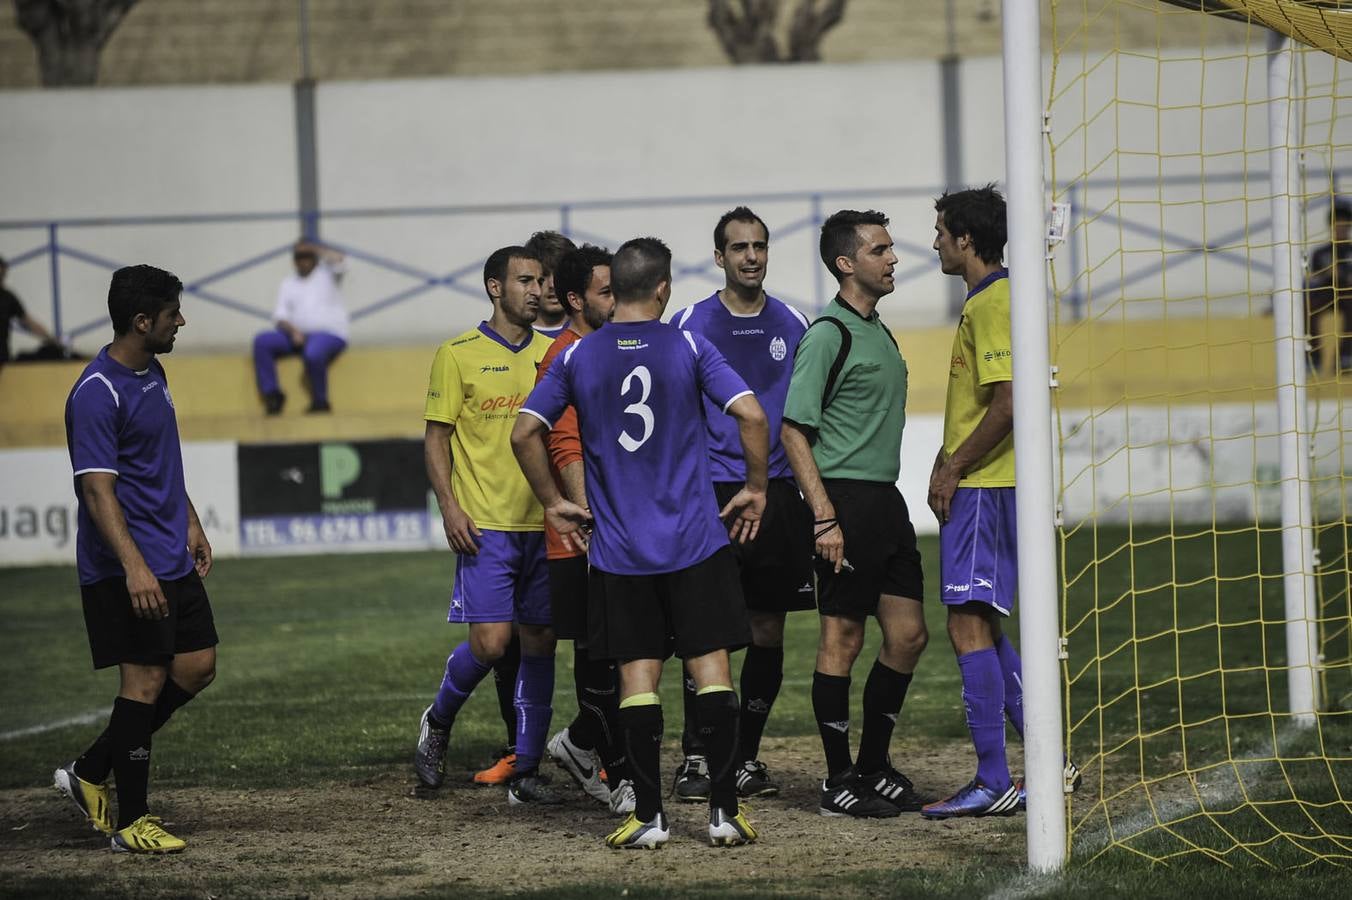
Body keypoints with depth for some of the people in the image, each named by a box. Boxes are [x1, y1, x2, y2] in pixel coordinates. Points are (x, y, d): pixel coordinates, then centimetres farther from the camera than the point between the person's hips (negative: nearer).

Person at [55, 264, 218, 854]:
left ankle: (91, 773, 19)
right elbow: (98, 490, -24)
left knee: (197, 667, 9)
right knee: (145, 680, -6)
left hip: (172, 560, 9)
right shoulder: (97, 393, -18)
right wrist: (134, 568, -31)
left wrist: (190, 522, 23)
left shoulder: (153, 373, 12)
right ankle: (129, 822, 3)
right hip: (125, 569, -9)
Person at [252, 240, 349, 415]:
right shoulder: (288, 283, 20)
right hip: (297, 335, 5)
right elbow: (280, 317, 10)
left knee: (313, 354, -38)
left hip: (329, 334, -5)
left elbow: (338, 259, -12)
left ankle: (320, 402, -18)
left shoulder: (326, 274, 12)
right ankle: (272, 393, -15)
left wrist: (314, 248, 2)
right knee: (261, 341, -18)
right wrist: (293, 331, -11)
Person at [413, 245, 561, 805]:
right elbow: (436, 438, -1)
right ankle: (438, 722, 16)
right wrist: (449, 506, -12)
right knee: (489, 642, -12)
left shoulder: (552, 354, 10)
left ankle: (526, 771, 10)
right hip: (486, 527, -4)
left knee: (540, 643, 4)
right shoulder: (459, 355, -2)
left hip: (543, 523, 4)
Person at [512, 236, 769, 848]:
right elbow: (752, 415, -11)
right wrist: (755, 489, 2)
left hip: (619, 549, 1)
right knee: (711, 669, 2)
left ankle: (648, 817, 3)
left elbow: (524, 434, 0)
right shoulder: (689, 348, -3)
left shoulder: (577, 357, 2)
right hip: (695, 542, -1)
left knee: (637, 677, 4)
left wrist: (552, 503, 12)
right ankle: (725, 813, 0)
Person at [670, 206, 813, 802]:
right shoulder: (690, 324, 2)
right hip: (712, 493, -3)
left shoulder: (793, 326, 10)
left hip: (779, 495, 3)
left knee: (768, 632, 4)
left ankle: (746, 756, 14)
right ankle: (696, 758, -2)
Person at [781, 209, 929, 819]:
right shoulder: (829, 334, -11)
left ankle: (873, 767, 19)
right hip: (847, 498, -9)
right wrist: (824, 517, -20)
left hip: (886, 500, 9)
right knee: (842, 639, -3)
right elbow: (793, 431, -14)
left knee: (908, 635, 8)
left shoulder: (880, 332, 16)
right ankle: (839, 782, 2)